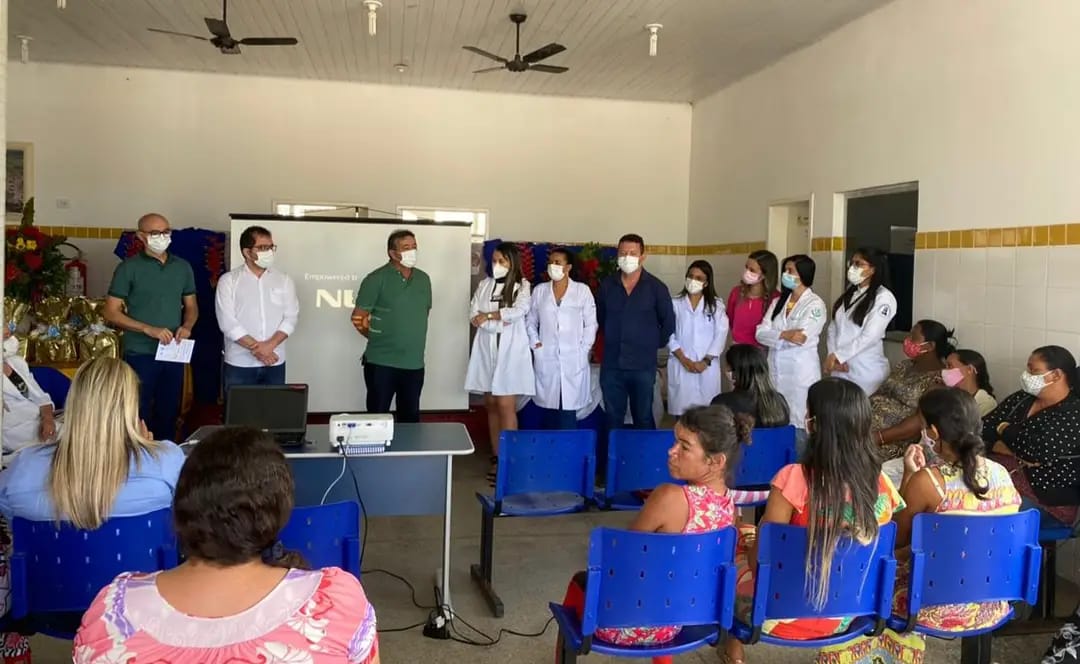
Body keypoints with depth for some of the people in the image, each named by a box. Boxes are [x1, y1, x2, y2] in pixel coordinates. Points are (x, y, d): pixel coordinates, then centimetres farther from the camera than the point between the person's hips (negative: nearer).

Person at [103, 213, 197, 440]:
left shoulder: (183, 267, 8)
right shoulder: (129, 268, -5)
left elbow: (191, 306, 16)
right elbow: (111, 312, -7)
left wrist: (187, 326, -6)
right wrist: (149, 329, -17)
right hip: (140, 354, -4)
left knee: (169, 412, 13)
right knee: (138, 414, 3)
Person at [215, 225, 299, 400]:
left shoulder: (284, 280, 8)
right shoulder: (229, 281, 0)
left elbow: (291, 318, 1)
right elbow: (227, 322, -8)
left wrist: (270, 345, -14)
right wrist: (255, 348, -14)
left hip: (275, 364, 2)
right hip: (239, 364, -2)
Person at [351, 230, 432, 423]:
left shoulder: (424, 279, 9)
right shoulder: (376, 279, -8)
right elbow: (358, 318, -5)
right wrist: (379, 339, 2)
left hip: (414, 363, 5)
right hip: (381, 363, -5)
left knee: (410, 418, 13)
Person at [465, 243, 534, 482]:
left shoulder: (522, 286, 2)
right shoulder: (484, 285, 12)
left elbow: (519, 311, -16)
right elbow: (474, 315, 1)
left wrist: (488, 315, -8)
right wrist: (500, 321, -14)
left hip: (510, 353, -4)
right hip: (487, 351, 5)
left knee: (506, 406, -9)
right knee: (491, 405, 8)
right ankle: (496, 457, 15)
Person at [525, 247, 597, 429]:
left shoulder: (582, 290, 3)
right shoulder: (539, 290, 10)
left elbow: (591, 323, 3)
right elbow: (530, 321, 14)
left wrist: (583, 349, -4)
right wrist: (534, 343, 1)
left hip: (573, 360, -2)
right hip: (546, 360, 2)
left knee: (568, 411, -6)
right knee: (550, 409, 5)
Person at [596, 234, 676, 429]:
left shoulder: (656, 287, -5)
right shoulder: (606, 285, 3)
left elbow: (668, 322, 4)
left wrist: (654, 345, 5)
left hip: (643, 365, -2)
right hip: (611, 365, 2)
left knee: (643, 418, 9)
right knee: (613, 418, 10)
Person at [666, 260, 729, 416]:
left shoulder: (716, 305, 7)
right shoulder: (675, 303, 4)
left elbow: (720, 334, 0)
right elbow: (669, 334, -1)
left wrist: (706, 361, -9)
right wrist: (684, 360, -9)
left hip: (707, 366, 1)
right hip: (680, 366, 0)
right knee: (681, 407, -1)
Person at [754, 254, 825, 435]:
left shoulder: (815, 304, -7)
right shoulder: (778, 302, 12)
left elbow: (800, 339, -19)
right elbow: (760, 333, -1)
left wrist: (774, 337, -8)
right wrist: (784, 335, -17)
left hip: (801, 372, -6)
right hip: (776, 370, 6)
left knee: (798, 425, -2)